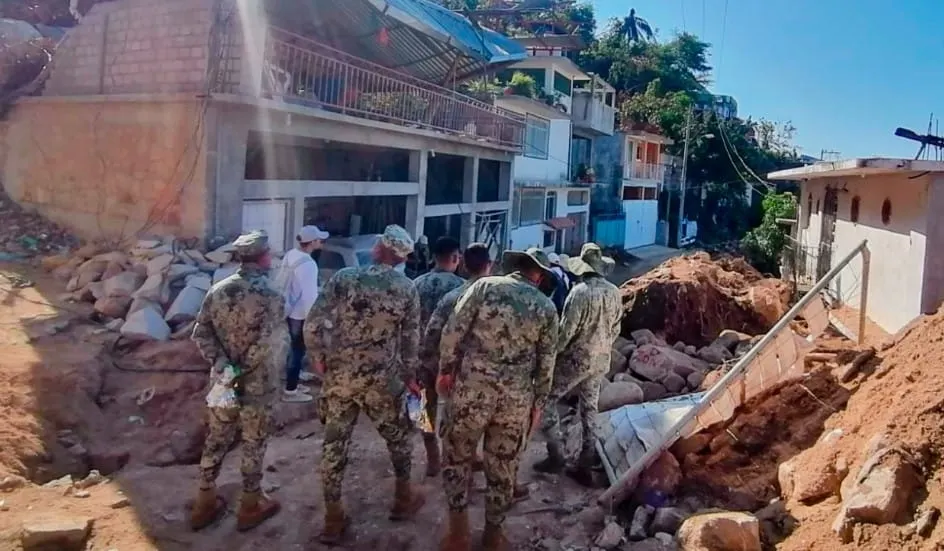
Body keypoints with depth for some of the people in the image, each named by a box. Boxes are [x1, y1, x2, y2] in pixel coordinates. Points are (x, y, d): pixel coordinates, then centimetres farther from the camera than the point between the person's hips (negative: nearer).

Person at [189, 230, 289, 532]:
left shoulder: (218, 290, 0)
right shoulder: (270, 296, -17)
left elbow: (200, 333, -4)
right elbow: (274, 344, -25)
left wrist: (221, 363, -9)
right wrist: (246, 368, -12)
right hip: (257, 384, -5)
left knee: (216, 440, 17)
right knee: (254, 443, 10)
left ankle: (205, 501, 29)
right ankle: (251, 505, 23)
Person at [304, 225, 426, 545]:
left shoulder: (344, 277, -6)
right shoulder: (407, 290, -4)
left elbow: (312, 325, -9)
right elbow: (410, 341, 1)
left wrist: (320, 357, 6)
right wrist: (409, 376, 15)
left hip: (339, 376, 1)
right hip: (381, 380, 0)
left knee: (334, 444, 12)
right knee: (399, 436, 22)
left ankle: (333, 519, 19)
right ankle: (404, 498, 36)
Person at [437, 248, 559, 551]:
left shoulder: (484, 285, -1)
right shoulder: (546, 307, 5)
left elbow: (453, 331, -5)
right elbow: (546, 363, 6)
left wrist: (446, 370, 5)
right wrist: (538, 403, 14)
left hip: (472, 387, -1)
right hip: (517, 397, 2)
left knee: (456, 457, 16)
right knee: (503, 467, 16)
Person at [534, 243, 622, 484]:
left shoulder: (580, 292, -19)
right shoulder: (615, 293, 2)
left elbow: (566, 329, -18)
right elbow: (616, 329, 10)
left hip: (576, 358, -7)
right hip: (601, 361, 7)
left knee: (546, 400, 6)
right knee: (589, 409, 13)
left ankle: (556, 455, 5)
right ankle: (585, 466, 18)